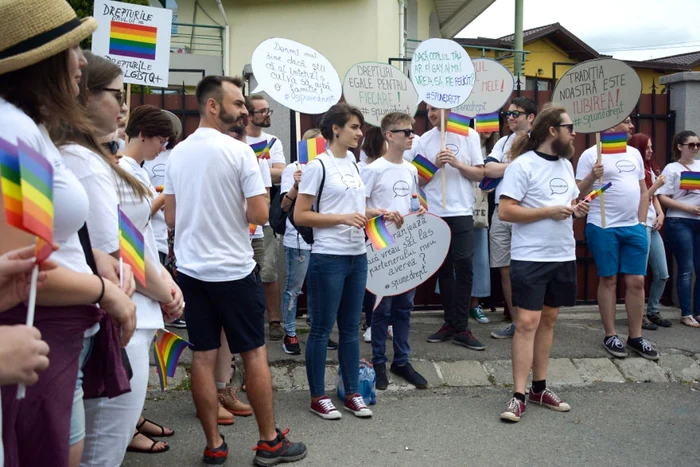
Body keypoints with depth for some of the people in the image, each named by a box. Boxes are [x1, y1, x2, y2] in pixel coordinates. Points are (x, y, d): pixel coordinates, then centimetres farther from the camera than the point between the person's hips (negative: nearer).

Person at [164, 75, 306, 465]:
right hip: (234, 268, -5)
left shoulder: (177, 153, 5)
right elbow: (260, 215, -16)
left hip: (190, 268, 6)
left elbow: (171, 217, 9)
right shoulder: (240, 151, -13)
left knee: (203, 356, 9)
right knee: (255, 352, 7)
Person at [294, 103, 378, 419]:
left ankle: (352, 393, 25)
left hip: (357, 256, 7)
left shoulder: (354, 164, 13)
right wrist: (343, 218, -18)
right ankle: (317, 396, 17)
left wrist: (376, 213, 7)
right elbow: (299, 216, -12)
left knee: (350, 328, 14)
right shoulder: (318, 166, -9)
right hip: (328, 257, -7)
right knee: (322, 329, 4)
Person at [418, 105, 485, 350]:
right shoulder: (425, 140, 6)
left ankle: (461, 328, 1)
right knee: (443, 267, 8)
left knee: (464, 266, -6)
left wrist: (457, 163, -13)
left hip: (461, 212, -2)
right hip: (435, 213, 2)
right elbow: (419, 179, 6)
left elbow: (479, 174, 2)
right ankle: (450, 323, 18)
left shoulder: (469, 136, 4)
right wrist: (434, 165, -11)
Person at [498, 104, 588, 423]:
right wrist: (549, 211, -20)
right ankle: (519, 396, 0)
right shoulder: (523, 165, -11)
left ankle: (539, 388, 23)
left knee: (548, 320, 12)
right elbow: (505, 211, -17)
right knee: (527, 322, -7)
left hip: (563, 256, 7)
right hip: (530, 258, -7)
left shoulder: (566, 164, 13)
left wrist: (577, 209, 1)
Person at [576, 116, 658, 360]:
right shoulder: (591, 154, -4)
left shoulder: (634, 153, 14)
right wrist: (592, 176, -25)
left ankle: (636, 336, 16)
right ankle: (610, 335, 13)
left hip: (634, 227, 5)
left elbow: (643, 190, 17)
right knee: (608, 280, 2)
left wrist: (641, 222, 8)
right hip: (603, 227, -5)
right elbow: (579, 192, -6)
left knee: (636, 281, 5)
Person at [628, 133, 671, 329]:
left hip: (653, 226, 9)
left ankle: (652, 312, 24)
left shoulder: (650, 169, 16)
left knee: (662, 274, 11)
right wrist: (657, 185, -13)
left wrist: (661, 214, 3)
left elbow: (654, 197, 18)